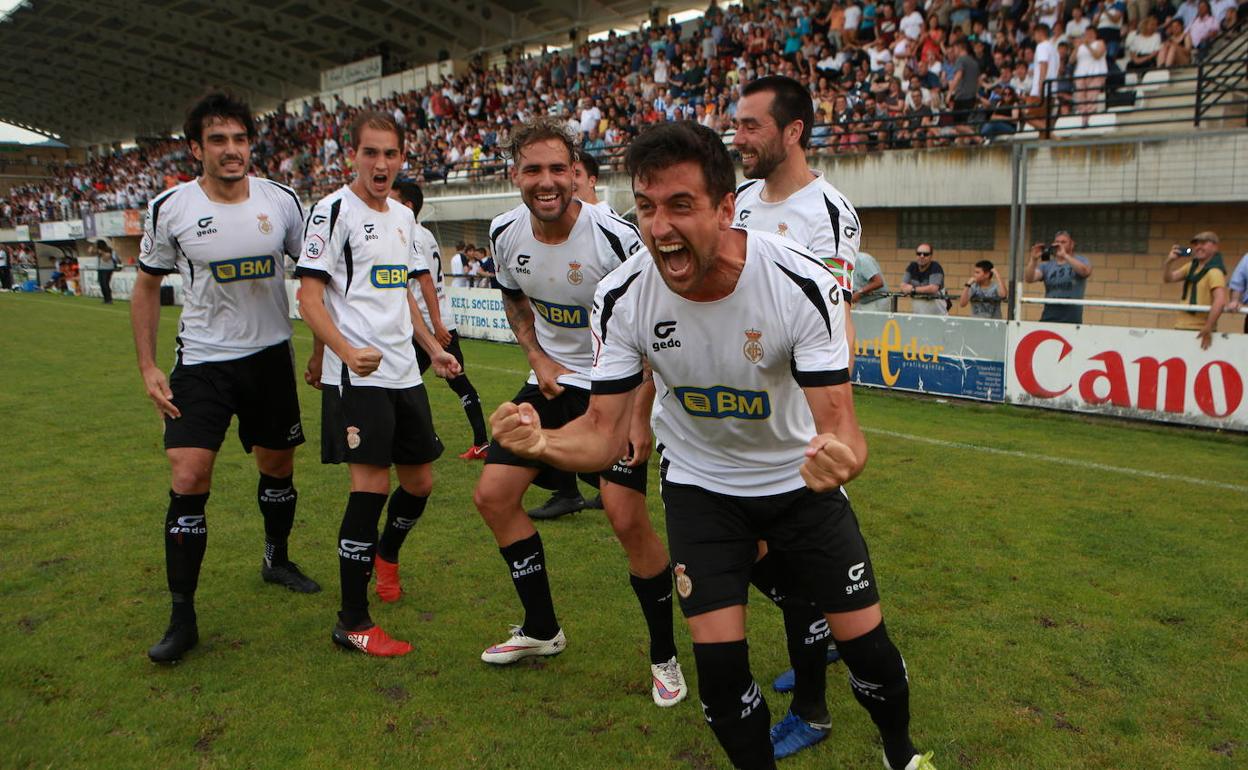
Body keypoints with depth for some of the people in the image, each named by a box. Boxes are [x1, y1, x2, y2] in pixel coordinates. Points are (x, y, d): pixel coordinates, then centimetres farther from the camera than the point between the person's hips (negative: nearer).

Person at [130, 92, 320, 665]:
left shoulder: (281, 201, -5)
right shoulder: (169, 209, -8)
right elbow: (147, 286, 4)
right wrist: (147, 366, -2)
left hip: (271, 356, 2)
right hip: (202, 363, -2)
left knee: (279, 466, 14)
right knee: (188, 481, -11)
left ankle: (276, 560, 41)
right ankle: (182, 618, 2)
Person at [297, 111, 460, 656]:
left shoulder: (403, 217, 16)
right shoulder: (333, 211, -7)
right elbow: (309, 299, -13)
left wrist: (432, 349, 20)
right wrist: (347, 352, -29)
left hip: (403, 373, 8)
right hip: (356, 376, -8)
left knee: (419, 480, 13)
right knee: (372, 485, -10)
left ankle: (385, 555, 43)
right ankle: (352, 622, 1)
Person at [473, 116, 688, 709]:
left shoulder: (616, 237, -23)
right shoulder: (506, 234, -5)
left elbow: (656, 332, -15)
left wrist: (641, 417, -19)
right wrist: (538, 358, -1)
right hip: (552, 382, 6)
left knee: (628, 518, -16)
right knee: (493, 496, 4)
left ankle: (664, 654, 9)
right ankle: (541, 629, 23)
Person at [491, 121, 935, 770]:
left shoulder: (805, 284, -28)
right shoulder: (620, 298, -21)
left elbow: (837, 421, -27)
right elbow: (605, 431, -16)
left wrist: (840, 457, -52)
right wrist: (542, 442, -38)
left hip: (799, 479, 0)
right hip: (699, 485, 1)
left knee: (865, 643, 4)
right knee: (719, 664, -7)